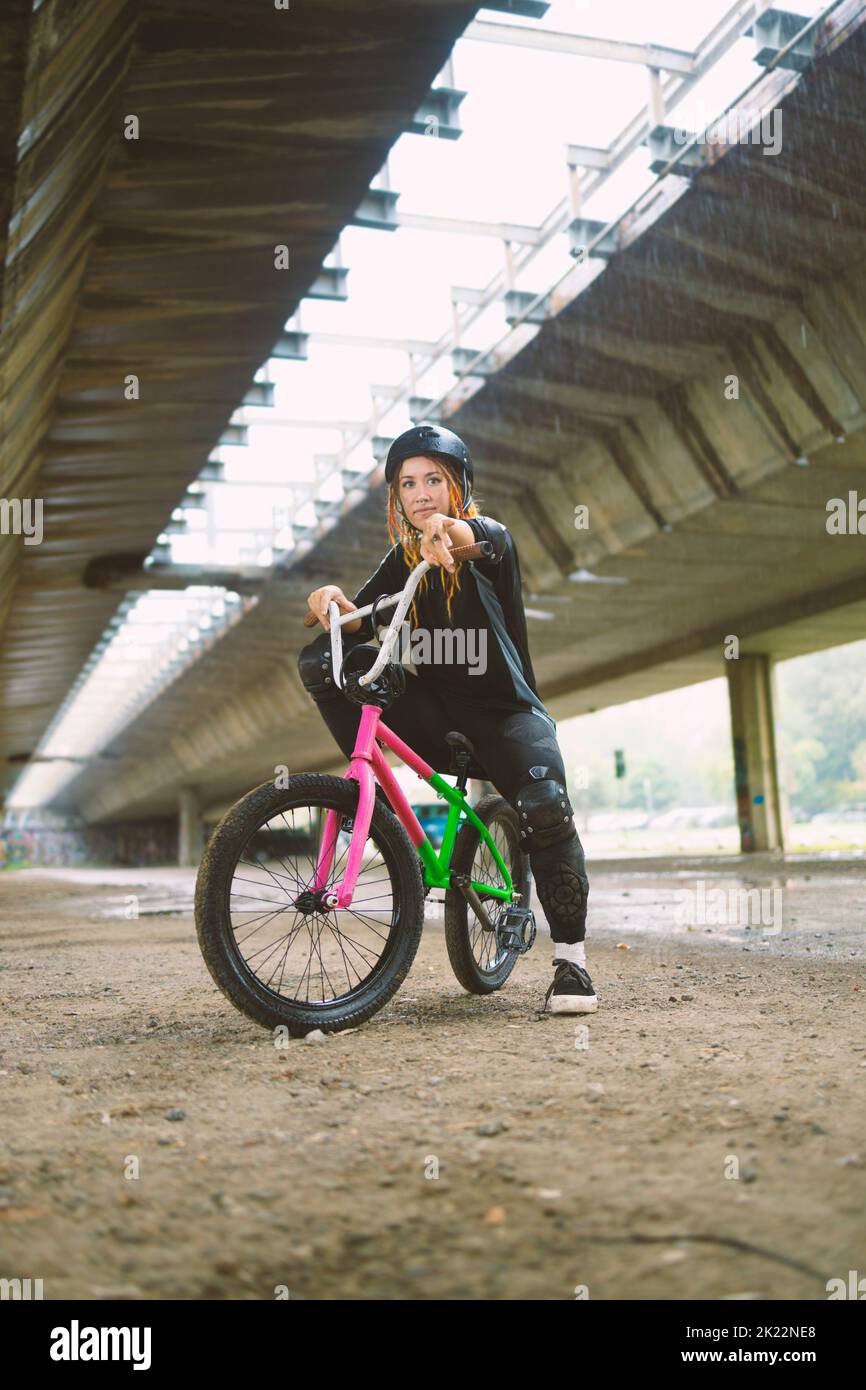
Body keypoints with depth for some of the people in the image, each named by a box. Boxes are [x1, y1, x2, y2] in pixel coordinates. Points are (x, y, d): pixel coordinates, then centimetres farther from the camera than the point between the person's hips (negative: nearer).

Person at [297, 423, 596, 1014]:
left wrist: (448, 527, -53)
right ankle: (375, 790, -11)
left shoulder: (491, 539, -3)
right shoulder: (403, 560, 11)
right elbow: (361, 621, -3)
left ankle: (571, 958, -14)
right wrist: (333, 601, -27)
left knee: (547, 810, -31)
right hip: (432, 710, 4)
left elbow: (484, 539, -29)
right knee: (321, 660, -16)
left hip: (505, 710, -4)